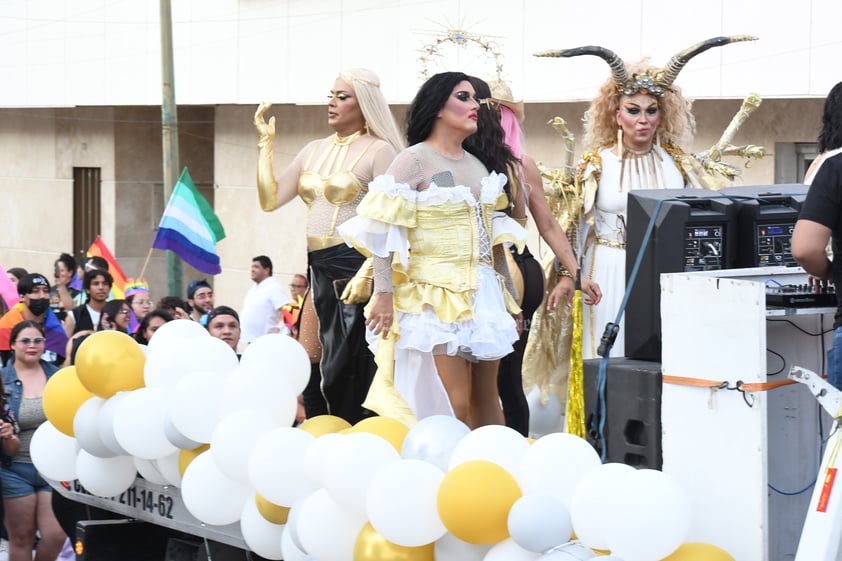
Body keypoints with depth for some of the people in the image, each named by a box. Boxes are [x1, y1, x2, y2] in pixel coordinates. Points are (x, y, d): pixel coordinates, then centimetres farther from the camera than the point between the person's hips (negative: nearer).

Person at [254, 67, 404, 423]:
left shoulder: (379, 150, -4)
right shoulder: (314, 151, 16)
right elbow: (270, 200, 9)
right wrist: (265, 143, 6)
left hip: (355, 265, -6)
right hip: (319, 267, 6)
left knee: (348, 364, -4)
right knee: (334, 362, 8)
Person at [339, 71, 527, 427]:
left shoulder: (478, 165, 15)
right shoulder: (414, 161, -5)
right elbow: (384, 232, -12)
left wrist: (508, 298, 19)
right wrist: (384, 295, -19)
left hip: (482, 294, 6)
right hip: (437, 295, -6)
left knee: (487, 399, 7)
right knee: (455, 405, -10)